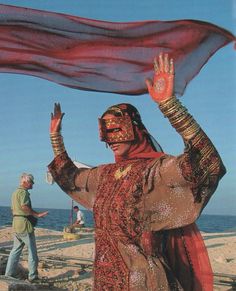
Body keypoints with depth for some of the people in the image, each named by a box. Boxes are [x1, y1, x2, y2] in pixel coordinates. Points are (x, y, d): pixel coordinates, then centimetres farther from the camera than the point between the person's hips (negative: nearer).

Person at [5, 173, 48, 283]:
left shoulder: (15, 192, 18)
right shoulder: (23, 192, -13)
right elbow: (24, 207, -26)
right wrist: (37, 214, -23)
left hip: (16, 224, 10)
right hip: (24, 224, -9)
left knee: (16, 249, 15)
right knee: (32, 250, -1)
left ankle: (9, 274, 18)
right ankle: (33, 276, 4)